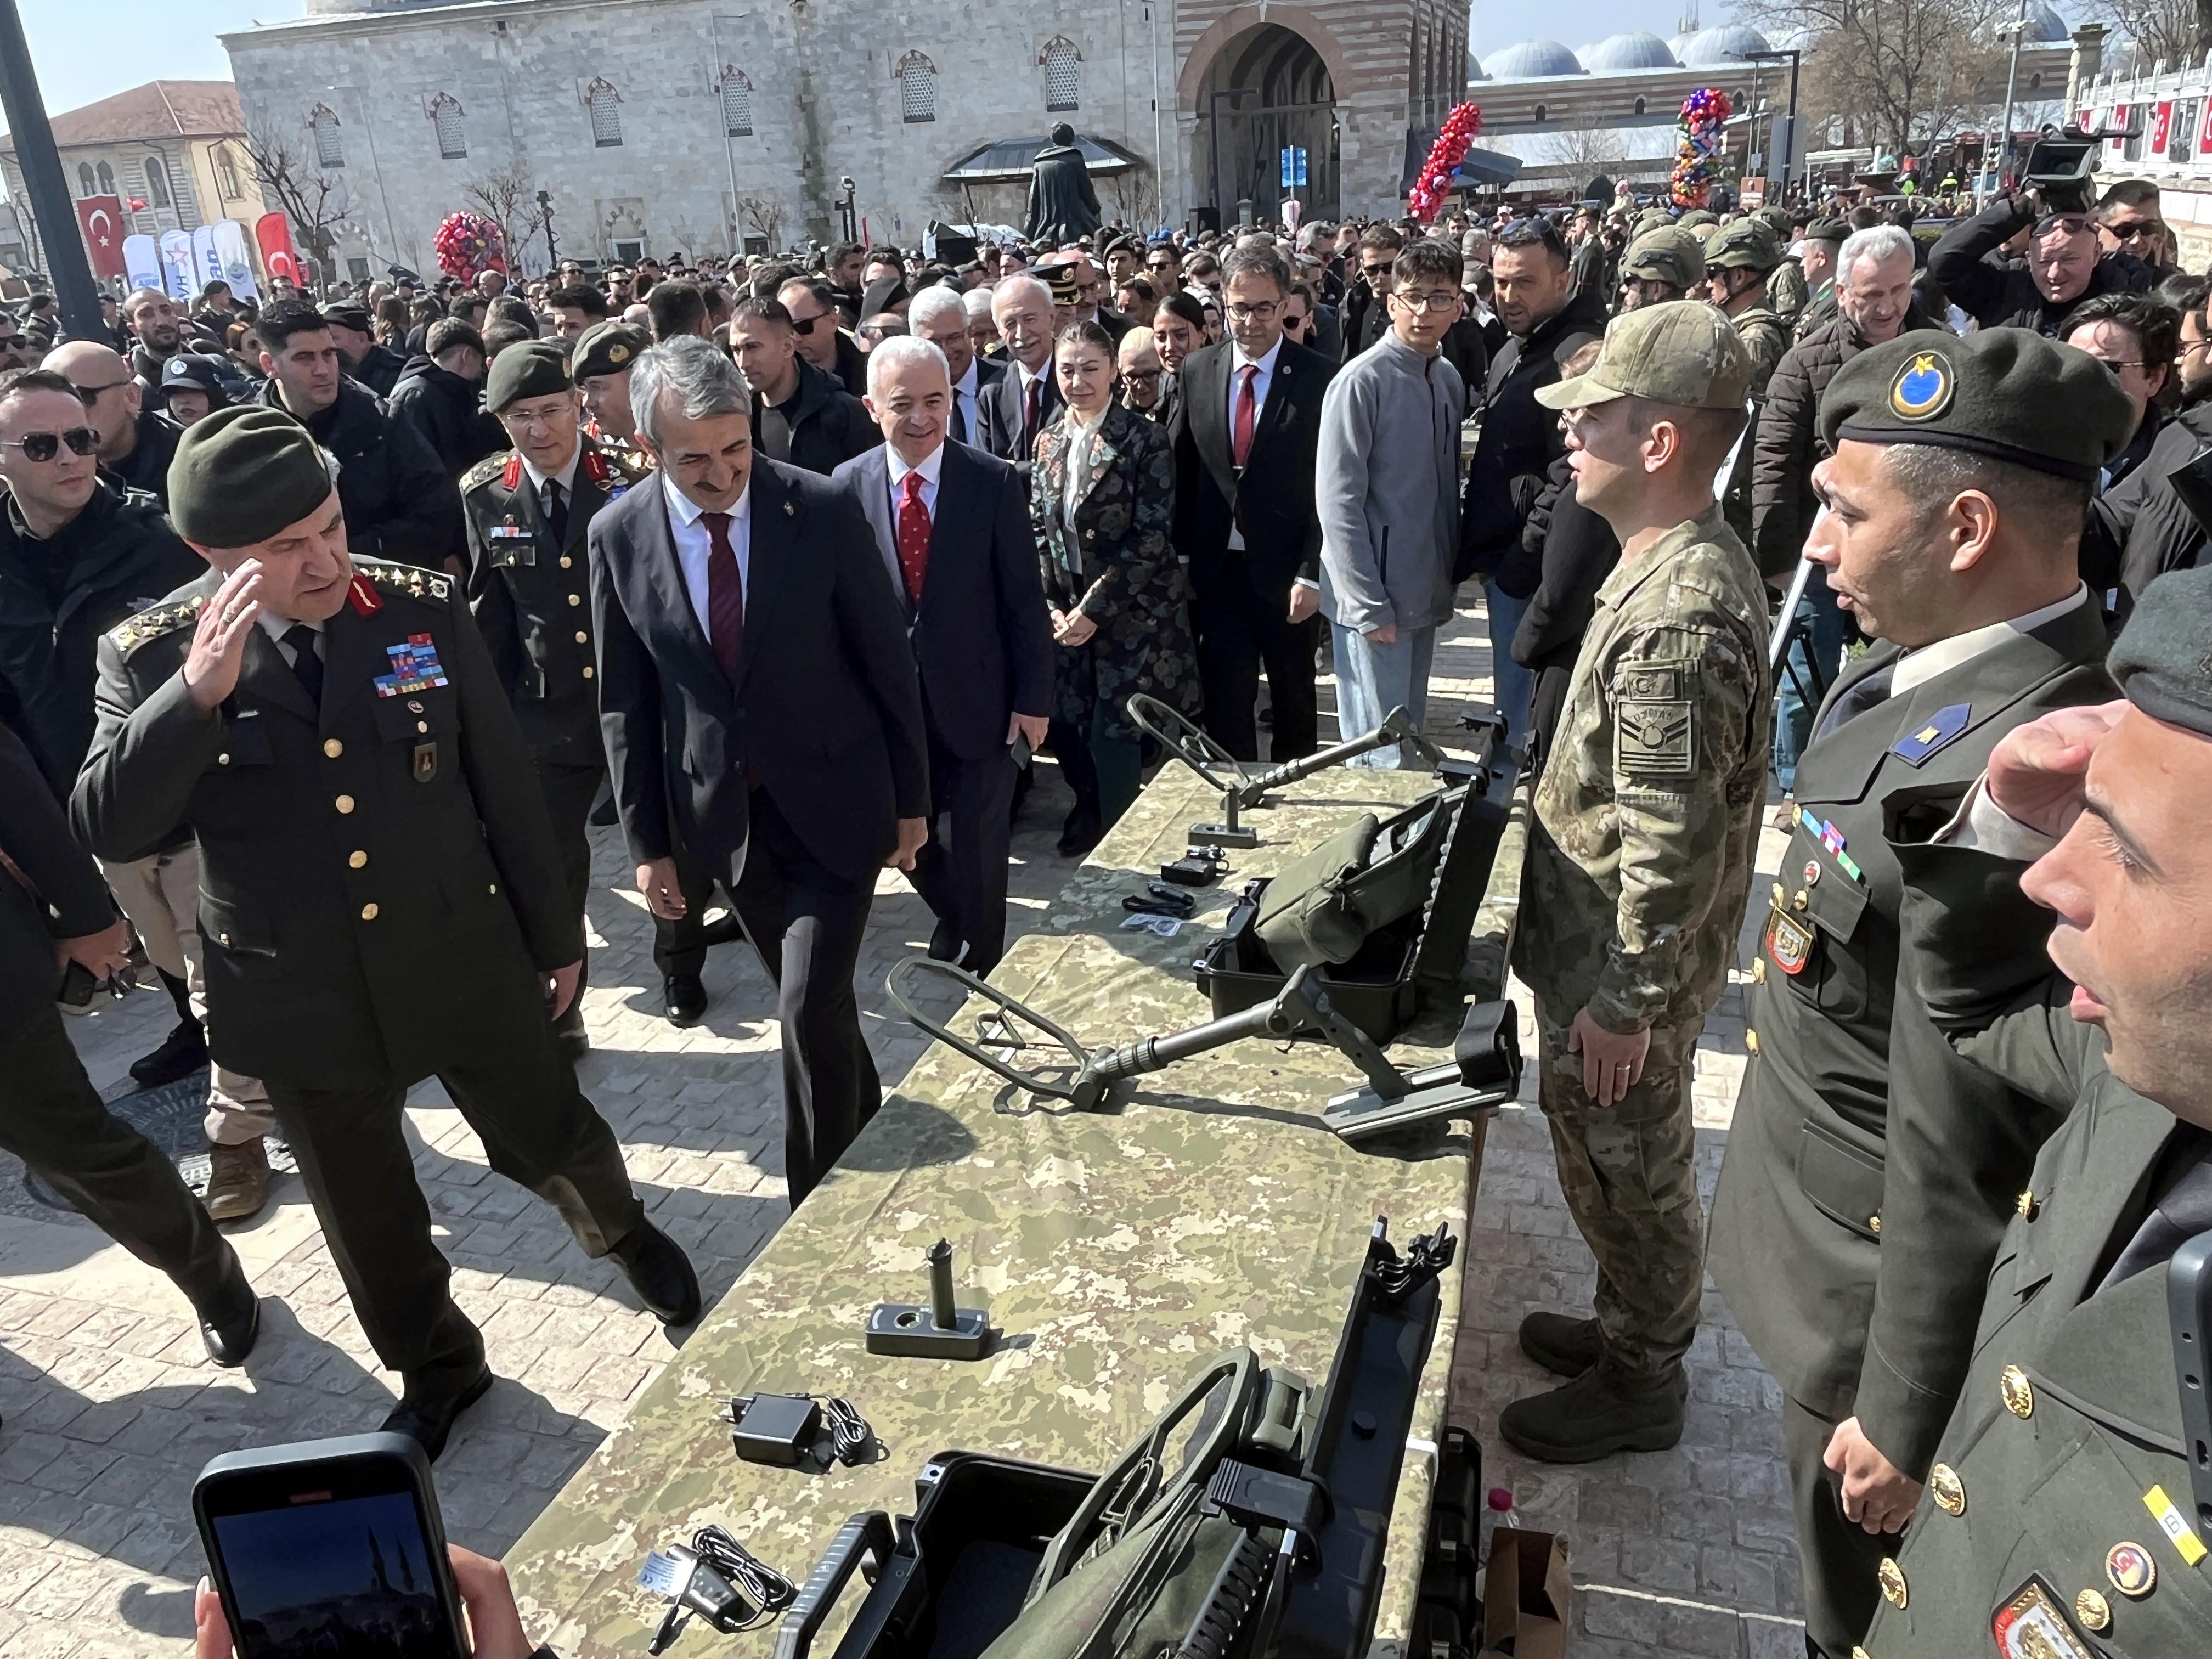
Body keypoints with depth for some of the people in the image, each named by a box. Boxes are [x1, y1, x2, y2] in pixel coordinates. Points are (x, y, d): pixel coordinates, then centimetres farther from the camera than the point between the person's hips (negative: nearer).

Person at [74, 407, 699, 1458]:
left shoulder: (424, 609, -10)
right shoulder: (151, 656, -10)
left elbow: (504, 784, -3)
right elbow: (104, 829, -19)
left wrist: (553, 936, 4)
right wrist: (199, 692, -34)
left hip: (465, 959, 0)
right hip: (303, 1000, 1)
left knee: (547, 1142, 17)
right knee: (366, 1214, 18)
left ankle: (622, 1231, 52)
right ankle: (436, 1369, 45)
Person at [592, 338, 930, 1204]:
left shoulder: (823, 510, -13)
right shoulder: (618, 535, -6)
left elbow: (888, 661, -5)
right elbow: (625, 702, 1)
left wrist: (911, 800, -1)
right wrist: (647, 842, 2)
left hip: (833, 800, -3)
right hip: (722, 811, 3)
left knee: (811, 1003, -7)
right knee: (809, 995, 17)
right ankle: (862, 1107, 45)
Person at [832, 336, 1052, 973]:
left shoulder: (995, 482, -10)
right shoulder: (848, 485, -4)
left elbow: (1024, 599, -7)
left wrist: (1033, 698, -7)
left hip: (979, 699, -2)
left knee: (978, 847, 9)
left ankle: (982, 962, 32)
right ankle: (955, 919, 46)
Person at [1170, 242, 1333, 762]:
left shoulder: (1318, 376, -8)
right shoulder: (1196, 371, 2)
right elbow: (1179, 469, 6)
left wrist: (1311, 575, -14)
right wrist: (1179, 557, 2)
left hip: (1286, 571, -2)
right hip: (1215, 569, 2)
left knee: (1293, 699, 15)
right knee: (1225, 700, 4)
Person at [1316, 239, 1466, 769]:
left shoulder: (1450, 380, 10)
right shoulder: (1362, 382, -12)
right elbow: (1338, 501, -15)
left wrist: (1449, 581, 11)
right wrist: (1369, 606, -17)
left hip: (1426, 595, 7)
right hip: (1374, 598, -7)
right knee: (1381, 756, -4)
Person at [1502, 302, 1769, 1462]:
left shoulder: (1677, 615, -29)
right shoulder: (1683, 562, 4)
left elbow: (1673, 845, -27)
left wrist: (1624, 1003, -20)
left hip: (1623, 968, -9)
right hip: (1603, 945, 10)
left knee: (1627, 1167, 10)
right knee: (1618, 1159, 24)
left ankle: (1639, 1384, 32)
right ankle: (1635, 1325, 45)